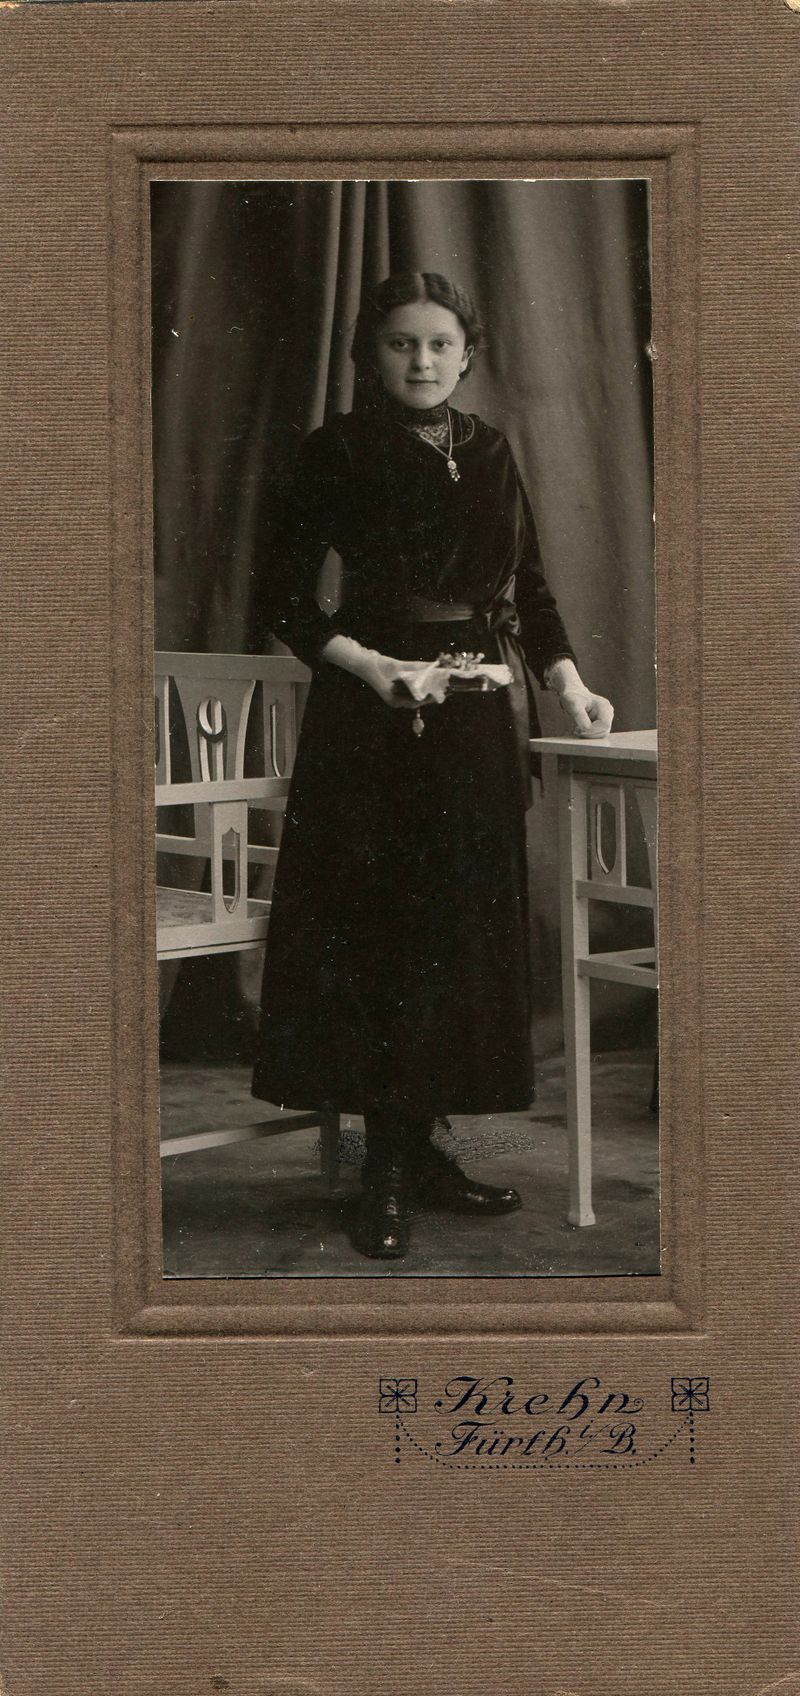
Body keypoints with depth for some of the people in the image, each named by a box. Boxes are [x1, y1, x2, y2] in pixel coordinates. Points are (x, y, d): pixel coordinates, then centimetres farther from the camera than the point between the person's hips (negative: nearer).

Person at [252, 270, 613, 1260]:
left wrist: (570, 687, 5)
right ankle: (390, 1165, 3)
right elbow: (287, 598, -5)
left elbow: (529, 588, 18)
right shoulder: (339, 452, -2)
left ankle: (421, 1146, 16)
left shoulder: (488, 454, 13)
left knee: (466, 927, 6)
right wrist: (373, 667, -18)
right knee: (380, 927, -4)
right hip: (375, 721, -5)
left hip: (483, 725, 5)